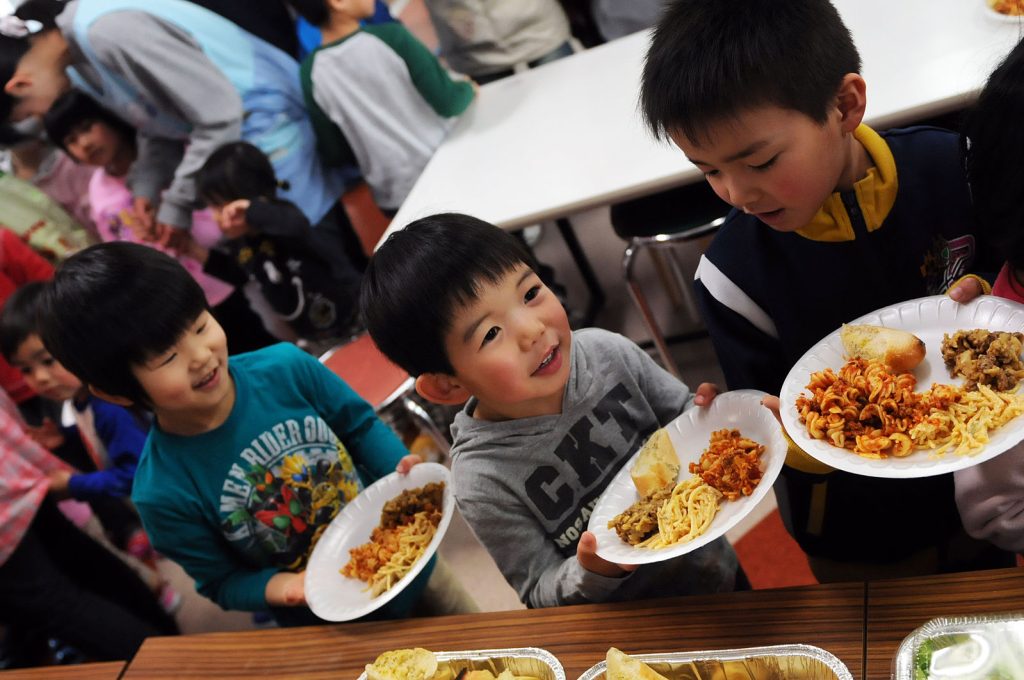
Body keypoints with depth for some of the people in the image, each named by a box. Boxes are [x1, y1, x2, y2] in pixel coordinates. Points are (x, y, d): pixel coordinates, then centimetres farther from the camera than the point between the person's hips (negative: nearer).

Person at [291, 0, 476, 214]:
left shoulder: (311, 73, -8)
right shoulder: (389, 37, -18)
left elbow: (334, 154, 0)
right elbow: (447, 102, -16)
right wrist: (469, 88, 6)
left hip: (396, 198, 3)